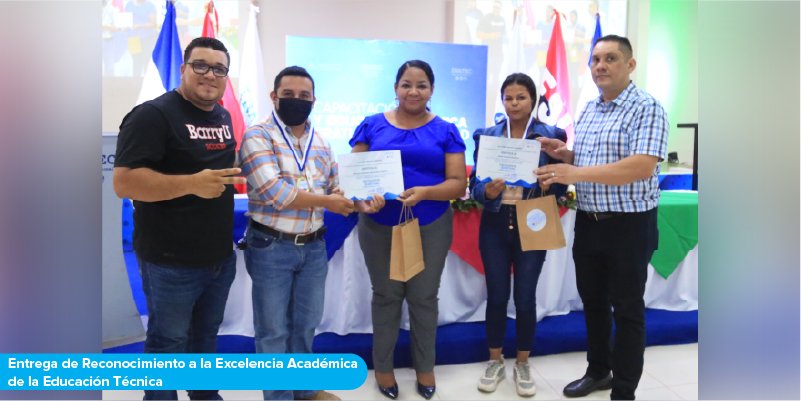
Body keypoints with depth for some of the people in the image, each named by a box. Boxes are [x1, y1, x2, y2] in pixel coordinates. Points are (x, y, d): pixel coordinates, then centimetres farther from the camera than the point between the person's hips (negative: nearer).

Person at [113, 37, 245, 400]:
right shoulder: (153, 114, -15)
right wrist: (192, 184, -32)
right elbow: (124, 182, -23)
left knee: (207, 335, 23)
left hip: (221, 257, 7)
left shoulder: (223, 117, 10)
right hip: (171, 262, -7)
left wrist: (240, 178, 8)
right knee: (168, 342, 10)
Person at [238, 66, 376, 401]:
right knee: (274, 330, 9)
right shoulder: (257, 136, -10)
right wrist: (326, 201, -15)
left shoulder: (321, 143, 10)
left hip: (314, 247, 6)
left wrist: (354, 201, -11)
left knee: (306, 324, 20)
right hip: (271, 248, -5)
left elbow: (334, 189, 11)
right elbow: (273, 192, -21)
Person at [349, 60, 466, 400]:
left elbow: (458, 183, -5)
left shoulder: (445, 131, 1)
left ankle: (425, 367, 31)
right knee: (386, 295, 12)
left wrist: (424, 192, -23)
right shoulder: (372, 125, 2)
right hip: (379, 226, 0)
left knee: (424, 296, 11)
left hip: (431, 228, 0)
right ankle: (382, 366, 30)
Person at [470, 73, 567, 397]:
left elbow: (562, 185, 0)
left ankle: (523, 365, 25)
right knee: (496, 296, 8)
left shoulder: (551, 135, 0)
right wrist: (488, 191, -21)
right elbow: (474, 183, 1)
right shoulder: (486, 136, 4)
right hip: (495, 225, 1)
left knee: (525, 298, 5)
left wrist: (548, 184, -21)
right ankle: (495, 362, 26)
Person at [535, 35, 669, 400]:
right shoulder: (588, 110, 11)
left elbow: (642, 167, -26)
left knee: (626, 308, 5)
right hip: (587, 222, 7)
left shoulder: (646, 108, -13)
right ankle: (598, 370, 37)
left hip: (629, 224, -7)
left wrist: (576, 173, -29)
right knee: (592, 301, 18)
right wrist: (563, 154, -1)